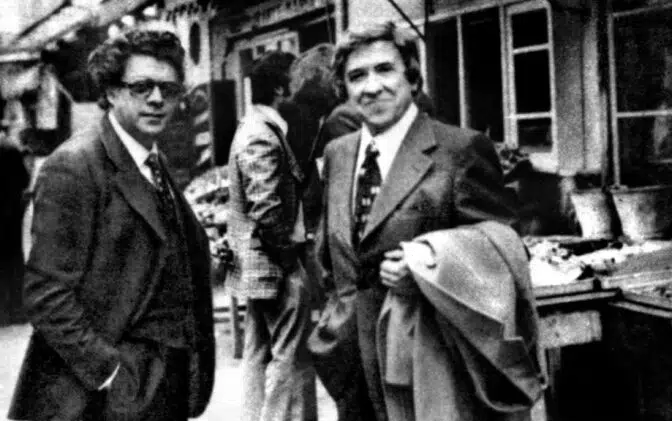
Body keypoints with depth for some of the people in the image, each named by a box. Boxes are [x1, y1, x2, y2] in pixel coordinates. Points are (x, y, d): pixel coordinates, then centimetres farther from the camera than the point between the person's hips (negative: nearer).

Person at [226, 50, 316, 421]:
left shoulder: (253, 129, 13)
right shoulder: (264, 137, -17)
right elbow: (267, 211, -23)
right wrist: (290, 249, -11)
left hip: (255, 264, 10)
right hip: (277, 264, -10)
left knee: (259, 354, 15)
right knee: (291, 359, -4)